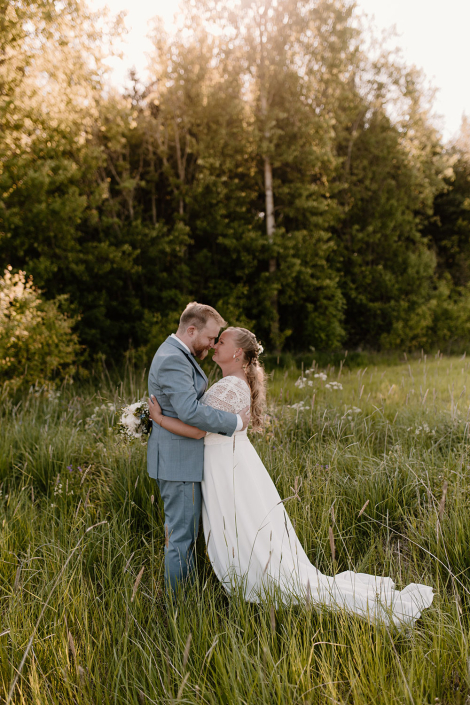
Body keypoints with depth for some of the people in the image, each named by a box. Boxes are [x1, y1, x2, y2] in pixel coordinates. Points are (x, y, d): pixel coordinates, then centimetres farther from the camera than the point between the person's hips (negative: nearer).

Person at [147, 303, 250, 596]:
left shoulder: (180, 354, 14)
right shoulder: (172, 360, -21)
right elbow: (190, 411, -31)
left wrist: (200, 356, 14)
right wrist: (235, 421, -22)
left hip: (183, 459, 11)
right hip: (178, 461, -11)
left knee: (184, 530, 18)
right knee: (181, 534, -1)